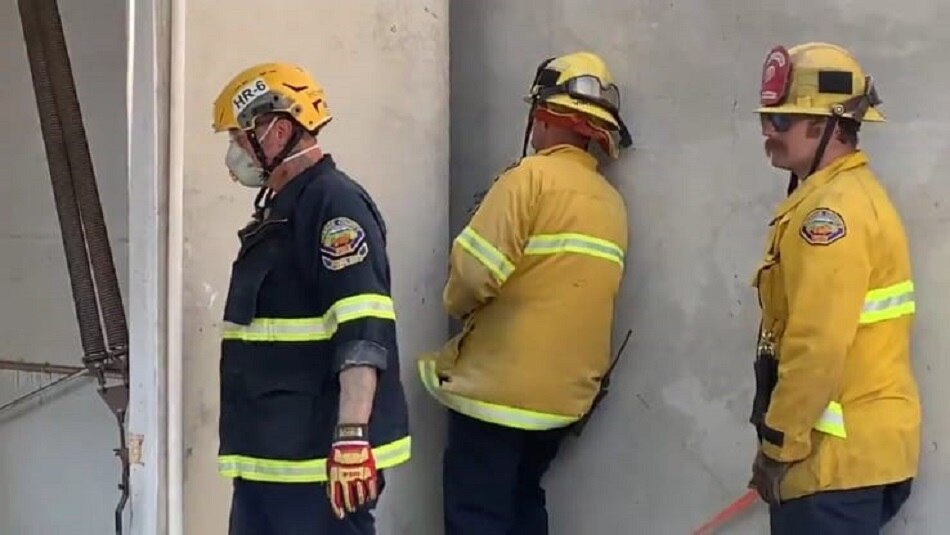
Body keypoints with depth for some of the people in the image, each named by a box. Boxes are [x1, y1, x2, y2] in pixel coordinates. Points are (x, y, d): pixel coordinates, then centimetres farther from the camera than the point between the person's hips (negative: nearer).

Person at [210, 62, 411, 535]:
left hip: (319, 457, -10)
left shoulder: (332, 203, -12)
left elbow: (363, 330, -22)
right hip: (268, 453, 10)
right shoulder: (277, 211, 20)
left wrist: (352, 435, -29)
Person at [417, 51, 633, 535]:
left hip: (497, 387, -7)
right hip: (564, 392, 7)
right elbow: (565, 283, 8)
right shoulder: (612, 203, 7)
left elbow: (474, 271, -18)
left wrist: (458, 304, 3)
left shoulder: (532, 177, -13)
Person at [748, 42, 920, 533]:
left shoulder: (831, 209, -17)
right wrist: (786, 441, 19)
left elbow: (818, 348, -23)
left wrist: (778, 447, -15)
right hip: (860, 450, 10)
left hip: (838, 457, -10)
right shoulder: (853, 197, 16)